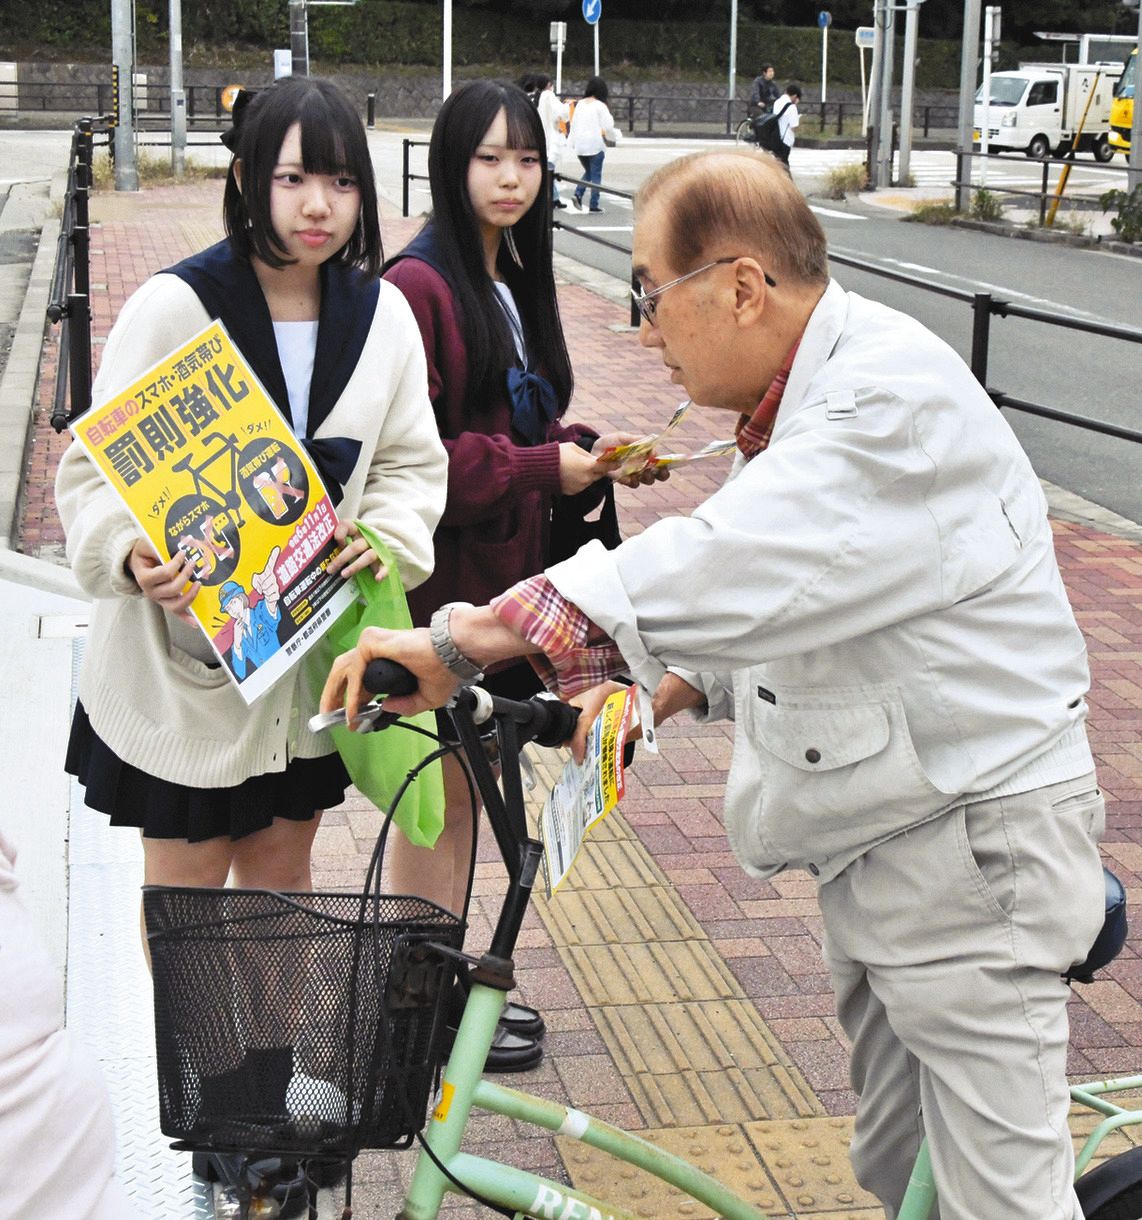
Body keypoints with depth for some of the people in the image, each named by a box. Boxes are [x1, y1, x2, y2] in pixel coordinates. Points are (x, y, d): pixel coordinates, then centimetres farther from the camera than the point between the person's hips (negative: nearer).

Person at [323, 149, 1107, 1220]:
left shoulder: (899, 403, -25)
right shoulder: (798, 403, 9)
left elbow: (721, 572, -37)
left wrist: (457, 640, -38)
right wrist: (654, 690, 1)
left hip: (973, 842, -10)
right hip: (873, 841, 10)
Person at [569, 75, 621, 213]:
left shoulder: (580, 104, 5)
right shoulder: (600, 106, -10)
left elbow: (573, 123, 10)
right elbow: (608, 126, -11)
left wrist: (572, 142, 20)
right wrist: (616, 135, 9)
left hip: (580, 145, 5)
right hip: (595, 145, -5)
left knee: (588, 172, 20)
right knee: (596, 175, 4)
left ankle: (578, 194, -1)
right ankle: (593, 205, 3)